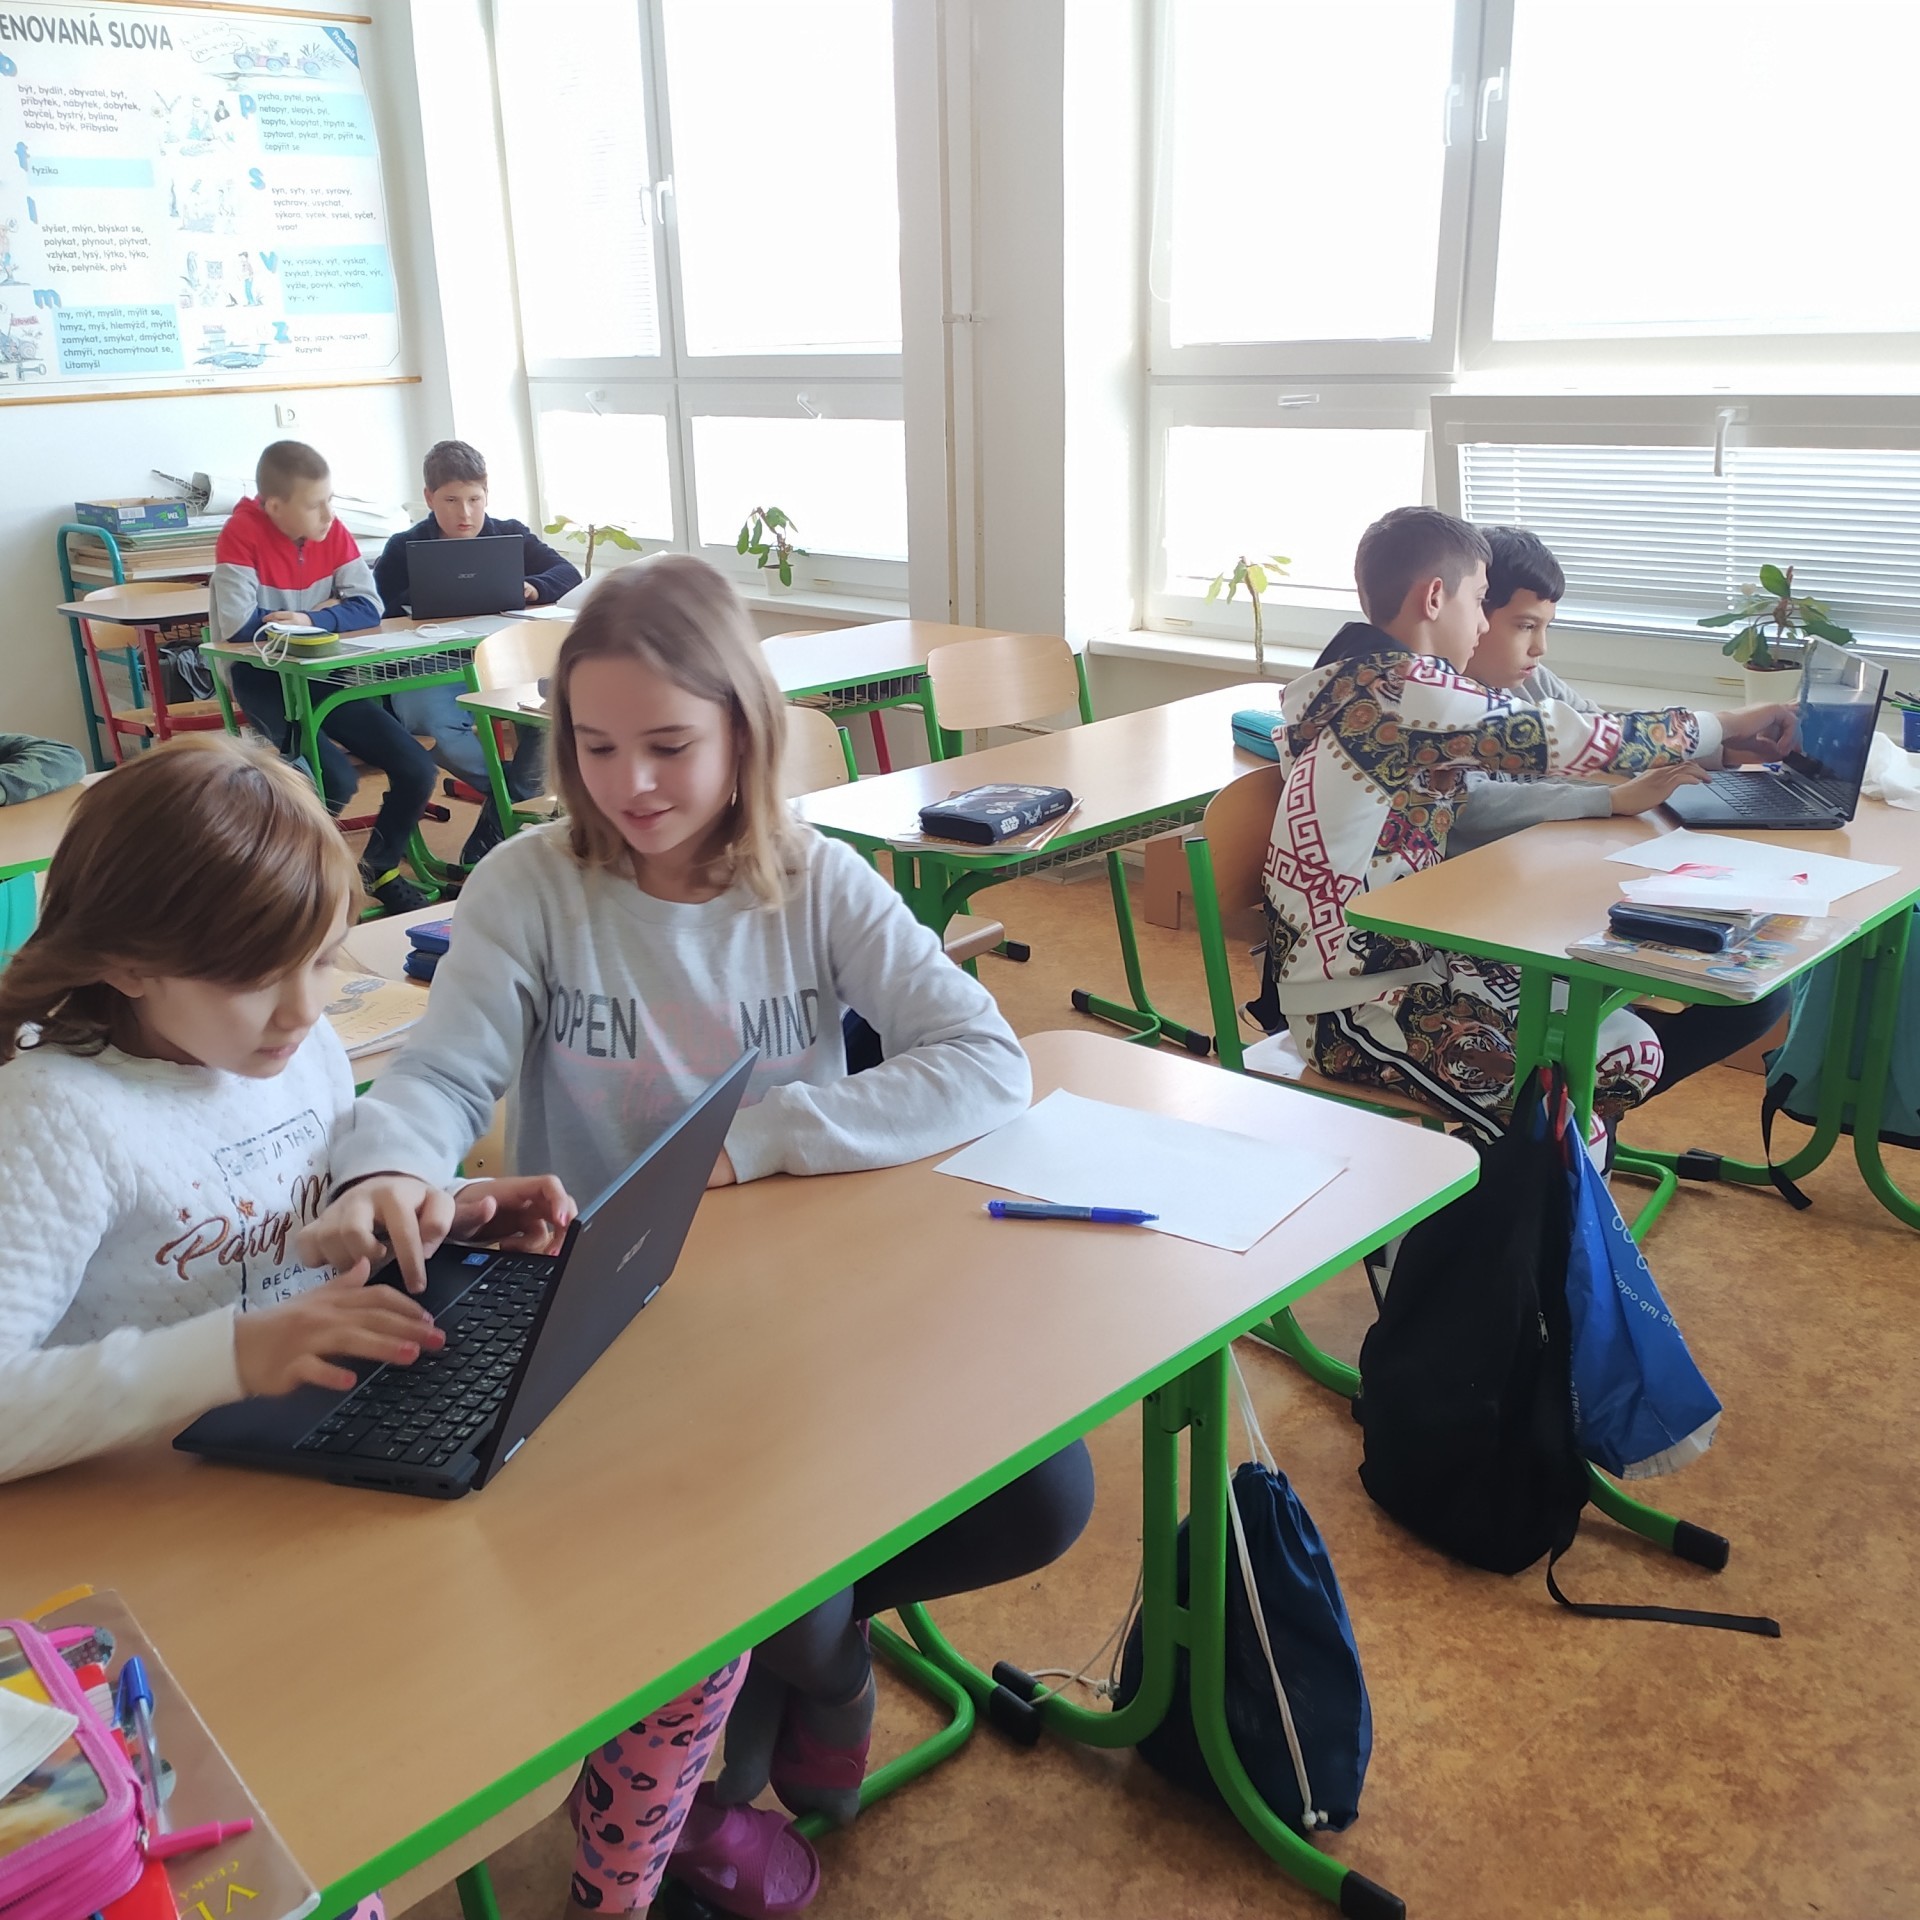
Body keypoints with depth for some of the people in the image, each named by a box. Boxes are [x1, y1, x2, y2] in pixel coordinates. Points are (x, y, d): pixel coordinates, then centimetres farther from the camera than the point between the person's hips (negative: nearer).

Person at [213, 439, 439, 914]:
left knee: (416, 769, -7)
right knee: (337, 780, -27)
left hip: (322, 672, 5)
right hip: (262, 678, -5)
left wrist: (313, 620, -25)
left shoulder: (333, 533, 0)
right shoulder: (241, 535, -15)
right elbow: (237, 625, -25)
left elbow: (368, 608, -8)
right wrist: (328, 611, -14)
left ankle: (381, 867, 19)